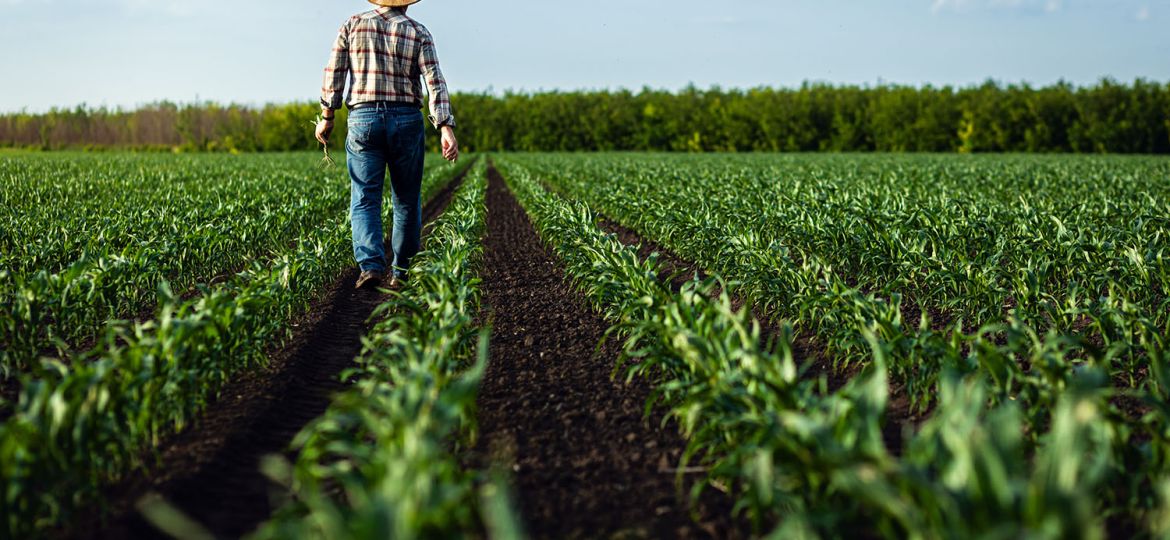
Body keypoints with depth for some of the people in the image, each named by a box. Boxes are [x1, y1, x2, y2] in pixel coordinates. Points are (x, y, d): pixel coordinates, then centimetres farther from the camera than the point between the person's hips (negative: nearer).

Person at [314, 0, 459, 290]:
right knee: (407, 200, 12)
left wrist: (327, 117, 13)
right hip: (406, 120, 0)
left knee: (364, 200, 0)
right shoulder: (419, 33, 2)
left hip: (363, 118, 0)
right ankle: (401, 272, 17)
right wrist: (446, 128, -14)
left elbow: (334, 74, 4)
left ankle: (371, 265, -20)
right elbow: (435, 81, -9)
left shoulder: (353, 25, 5)